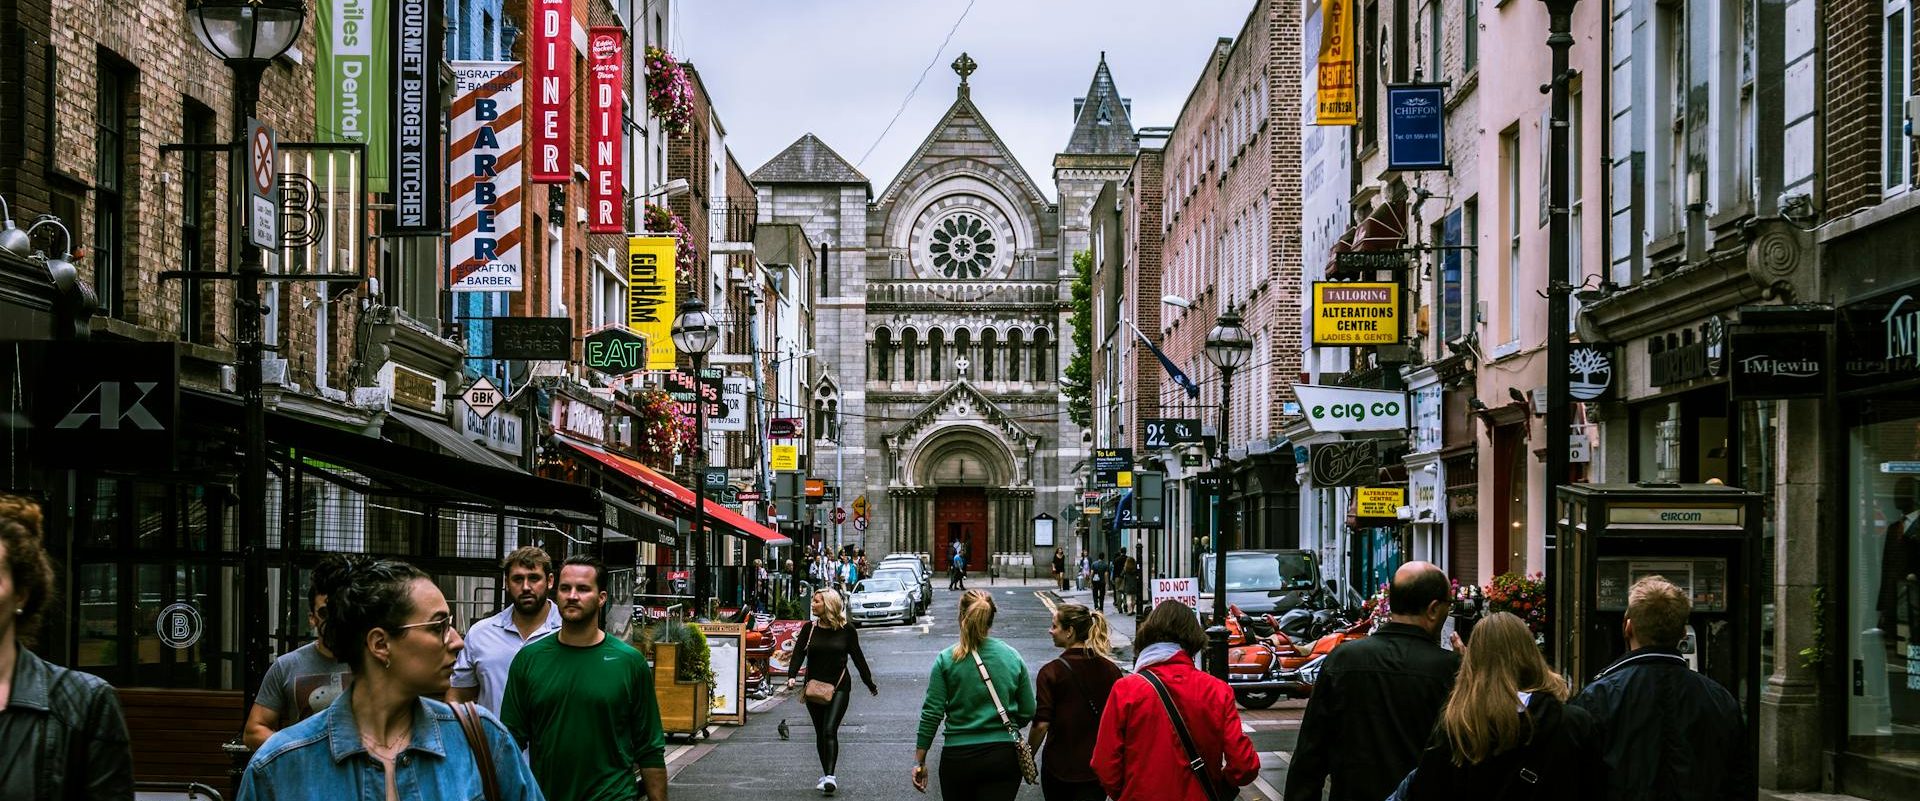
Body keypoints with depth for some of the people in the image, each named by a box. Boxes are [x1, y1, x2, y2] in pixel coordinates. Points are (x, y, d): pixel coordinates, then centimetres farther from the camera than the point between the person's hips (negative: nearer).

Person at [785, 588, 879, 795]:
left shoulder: (846, 631, -3)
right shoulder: (809, 628, 3)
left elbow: (858, 658, 6)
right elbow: (798, 654, -4)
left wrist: (870, 684, 14)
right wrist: (791, 676, -22)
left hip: (839, 687, -4)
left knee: (830, 730, -17)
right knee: (820, 733, 11)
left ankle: (830, 776, -22)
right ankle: (826, 775, 23)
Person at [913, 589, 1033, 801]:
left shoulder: (946, 660, -4)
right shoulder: (1012, 657, 1)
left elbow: (931, 714, -5)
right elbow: (1028, 712, 5)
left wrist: (919, 761, 2)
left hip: (958, 758, -1)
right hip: (1005, 756, 1)